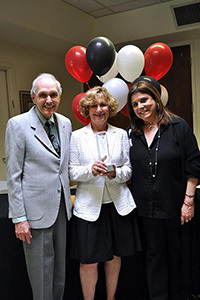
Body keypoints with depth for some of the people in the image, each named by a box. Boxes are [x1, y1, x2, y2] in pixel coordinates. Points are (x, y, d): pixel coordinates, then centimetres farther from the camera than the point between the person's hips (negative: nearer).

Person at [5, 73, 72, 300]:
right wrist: (19, 218, -12)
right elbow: (13, 176, -10)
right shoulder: (18, 125, -10)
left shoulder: (65, 123, 6)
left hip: (61, 207, 6)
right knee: (41, 273, 7)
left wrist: (68, 201, 11)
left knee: (60, 268, 19)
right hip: (36, 211, -5)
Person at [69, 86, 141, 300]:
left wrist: (115, 173, -16)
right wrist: (91, 170, -20)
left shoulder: (121, 134, 5)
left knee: (114, 256, 15)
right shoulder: (77, 136, 2)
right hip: (89, 205, -2)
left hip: (118, 204, 2)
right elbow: (72, 172, 0)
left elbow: (128, 168, 6)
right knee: (88, 262, 2)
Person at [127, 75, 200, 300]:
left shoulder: (178, 126, -5)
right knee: (154, 254, 13)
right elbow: (129, 172, 10)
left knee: (175, 254, 12)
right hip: (146, 207, 3)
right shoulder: (132, 134, 5)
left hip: (174, 205, -2)